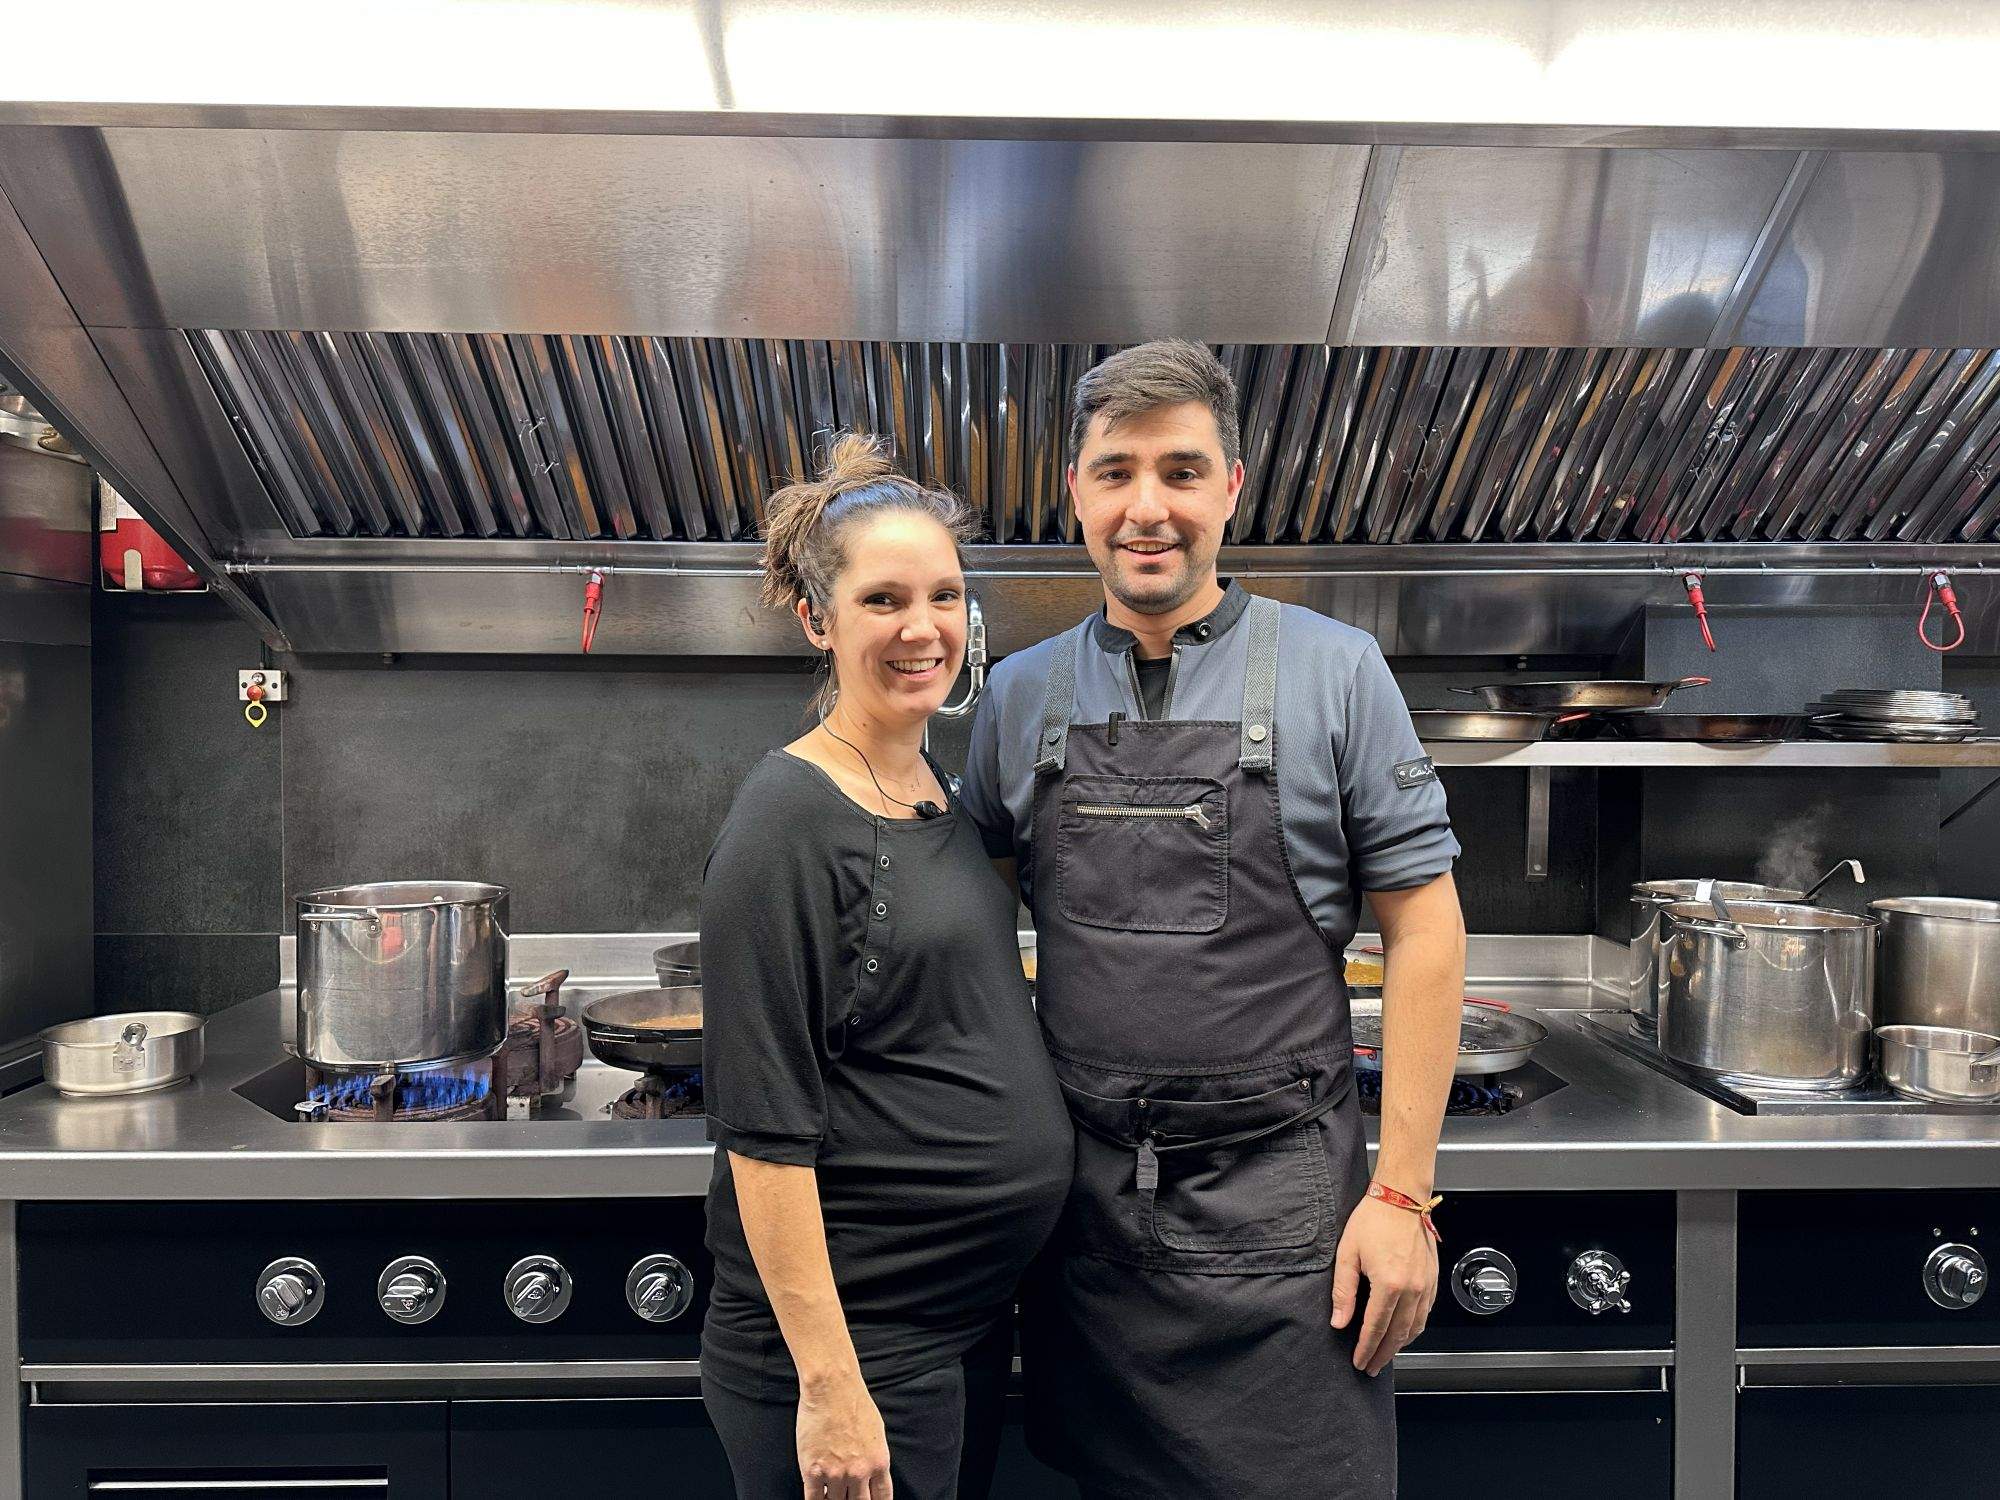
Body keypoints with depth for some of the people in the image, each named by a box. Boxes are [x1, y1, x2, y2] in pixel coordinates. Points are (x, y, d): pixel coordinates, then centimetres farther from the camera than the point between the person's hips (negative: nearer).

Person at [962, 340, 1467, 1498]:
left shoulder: (1336, 672, -5)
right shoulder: (1021, 695, 4)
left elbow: (1423, 928, -4)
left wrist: (1404, 1191, -8)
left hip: (1280, 1196, -3)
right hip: (1082, 1193, 3)